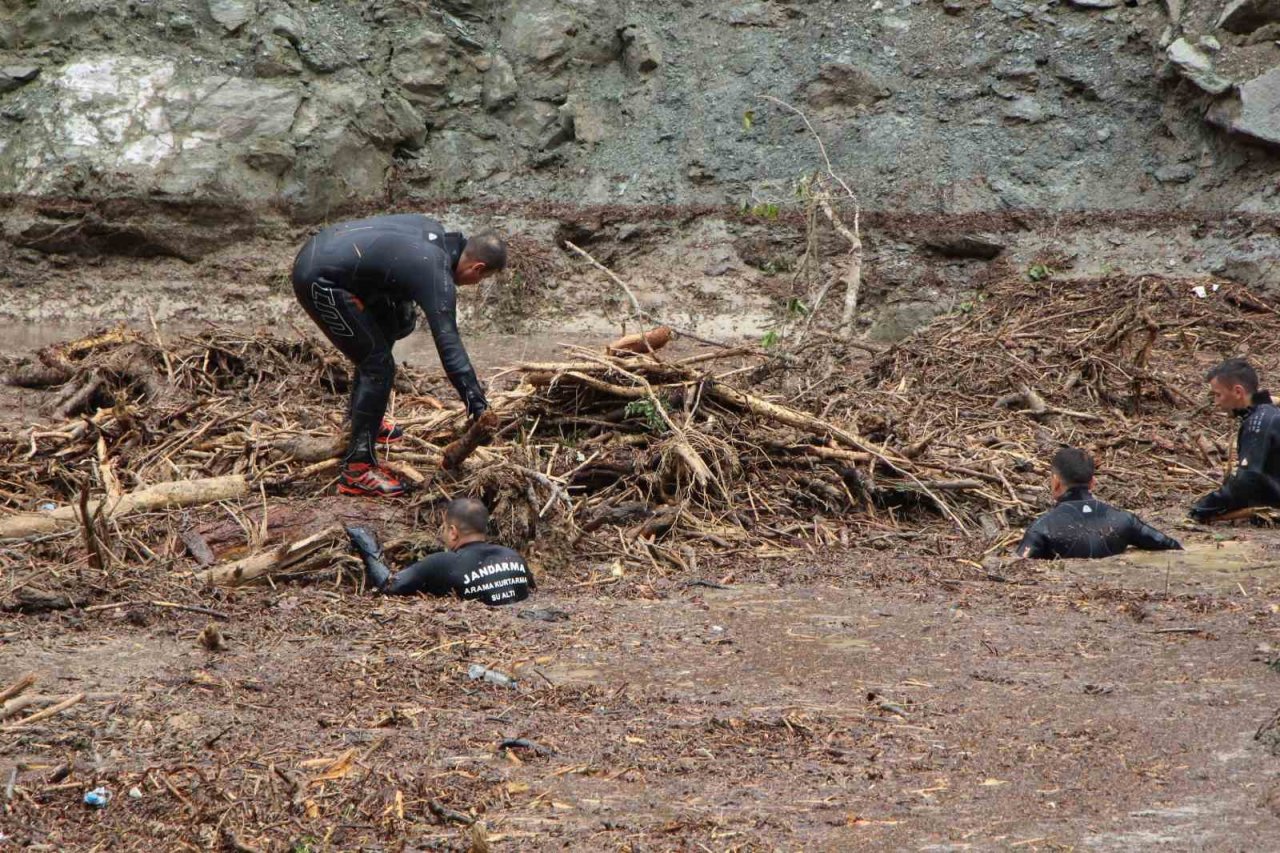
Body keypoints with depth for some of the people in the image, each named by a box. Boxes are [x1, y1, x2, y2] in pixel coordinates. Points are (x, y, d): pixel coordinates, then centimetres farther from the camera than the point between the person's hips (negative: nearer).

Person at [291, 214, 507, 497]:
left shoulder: (434, 230, 10)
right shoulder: (438, 278, -16)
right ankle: (357, 470, -6)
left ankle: (364, 420, 43)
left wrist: (403, 304, 15)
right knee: (378, 366, -7)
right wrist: (476, 403, -22)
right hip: (321, 280, -10)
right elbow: (449, 345, -22)